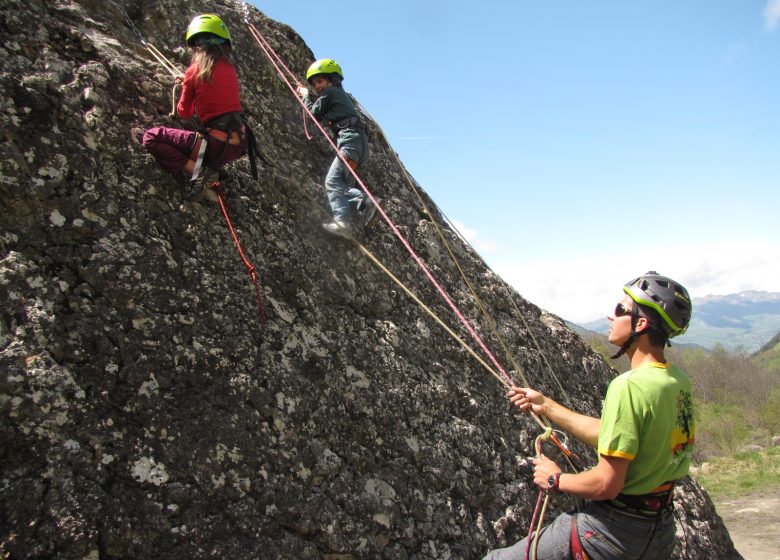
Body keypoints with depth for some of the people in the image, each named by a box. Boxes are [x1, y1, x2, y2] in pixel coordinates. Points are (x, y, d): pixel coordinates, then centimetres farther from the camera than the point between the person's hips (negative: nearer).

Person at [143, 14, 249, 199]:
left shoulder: (194, 71, -4)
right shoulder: (229, 67, 10)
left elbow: (184, 113, 10)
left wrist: (184, 89, 29)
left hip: (218, 145, -5)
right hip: (240, 143, 6)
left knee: (150, 137, 4)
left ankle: (198, 172, -9)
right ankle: (213, 166, 14)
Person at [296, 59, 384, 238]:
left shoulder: (330, 91, 5)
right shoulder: (341, 94, 31)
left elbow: (315, 114, 9)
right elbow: (324, 114, 39)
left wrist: (306, 96, 24)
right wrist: (311, 97, 36)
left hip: (350, 139, -10)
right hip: (361, 142, 10)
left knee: (332, 181, -19)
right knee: (342, 184, 8)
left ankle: (344, 221, -35)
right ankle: (368, 203, -14)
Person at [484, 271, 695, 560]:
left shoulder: (629, 386, -25)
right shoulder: (678, 382, 1)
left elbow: (607, 484, -25)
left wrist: (556, 479, -7)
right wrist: (546, 406, 11)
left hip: (613, 530, -9)